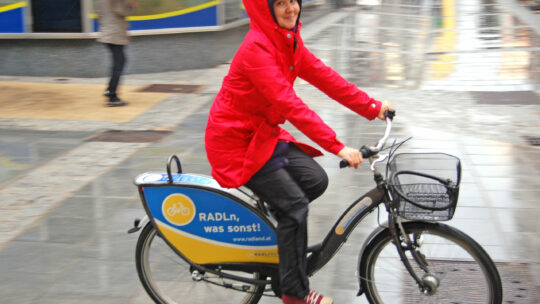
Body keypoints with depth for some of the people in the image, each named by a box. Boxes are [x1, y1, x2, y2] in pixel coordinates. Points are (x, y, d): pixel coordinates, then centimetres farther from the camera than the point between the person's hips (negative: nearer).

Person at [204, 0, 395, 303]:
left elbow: (322, 75, 3)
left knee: (316, 180, -2)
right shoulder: (256, 48, -26)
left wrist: (372, 107, -1)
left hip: (264, 133, 9)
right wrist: (337, 146, -36)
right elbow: (290, 104, -33)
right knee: (294, 203, -11)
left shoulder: (290, 41, 2)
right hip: (235, 141, -9)